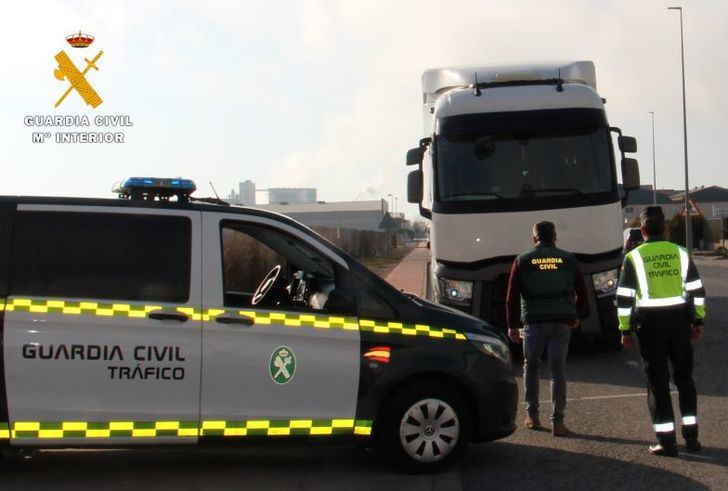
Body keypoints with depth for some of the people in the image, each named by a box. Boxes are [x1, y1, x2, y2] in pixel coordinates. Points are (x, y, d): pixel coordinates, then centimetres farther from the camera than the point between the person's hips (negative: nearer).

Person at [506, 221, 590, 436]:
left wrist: (512, 325, 8)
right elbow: (582, 291, 11)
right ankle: (558, 422, 1)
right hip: (562, 323, 1)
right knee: (558, 370, 4)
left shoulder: (523, 261, 4)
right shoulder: (568, 259, 7)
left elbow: (512, 296, 3)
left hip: (534, 322, -1)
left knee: (531, 367, 15)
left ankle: (532, 416, 18)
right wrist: (578, 315, 25)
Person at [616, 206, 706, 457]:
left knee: (658, 381, 4)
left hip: (650, 323, -2)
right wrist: (698, 321, 14)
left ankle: (666, 441, 4)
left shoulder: (633, 257, -4)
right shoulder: (680, 253, 3)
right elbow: (697, 291, 5)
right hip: (679, 320, 3)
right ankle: (691, 436, 16)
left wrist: (625, 329, 1)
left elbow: (624, 297, -6)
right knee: (684, 377, 15)